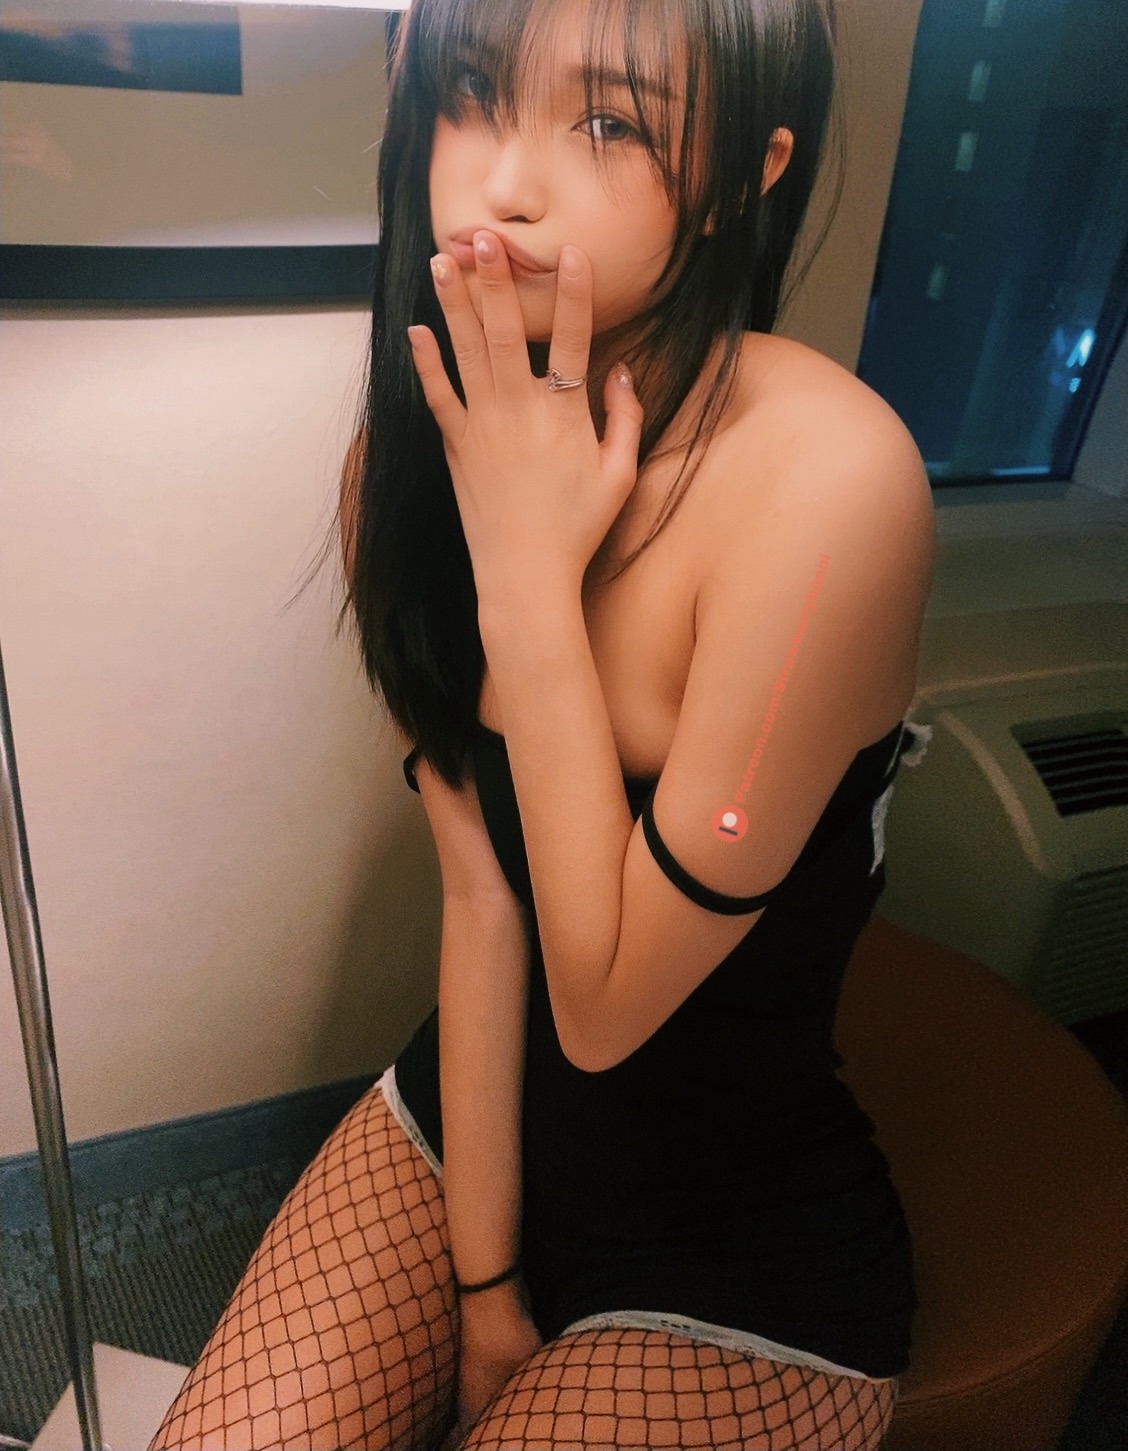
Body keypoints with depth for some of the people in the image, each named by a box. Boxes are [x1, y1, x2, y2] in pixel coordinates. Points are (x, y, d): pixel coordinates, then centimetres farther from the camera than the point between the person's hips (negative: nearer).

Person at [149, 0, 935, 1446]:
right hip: (458, 1122, 4)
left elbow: (608, 996, -23)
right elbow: (477, 891, -9)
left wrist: (528, 568, -26)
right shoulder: (422, 435, -8)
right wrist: (481, 1284, -6)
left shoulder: (826, 472, -28)